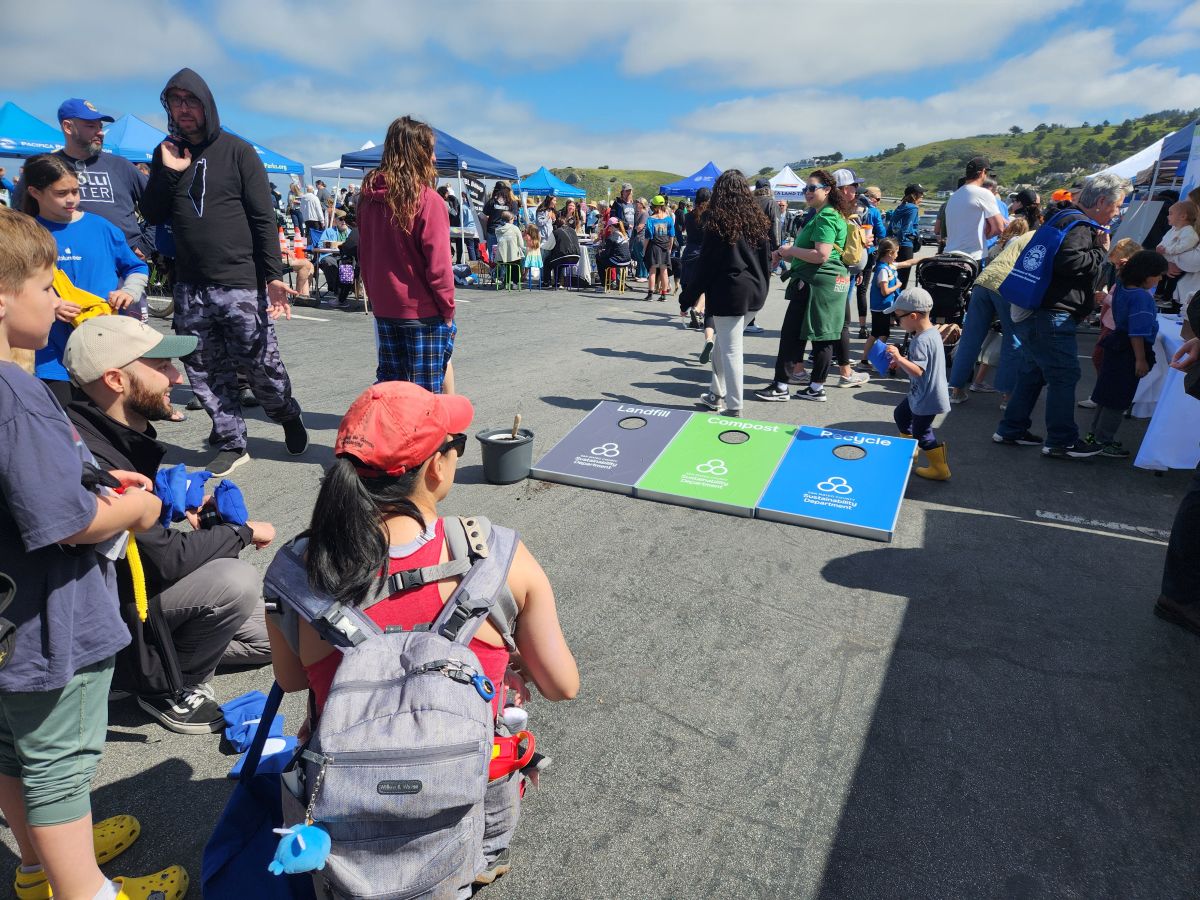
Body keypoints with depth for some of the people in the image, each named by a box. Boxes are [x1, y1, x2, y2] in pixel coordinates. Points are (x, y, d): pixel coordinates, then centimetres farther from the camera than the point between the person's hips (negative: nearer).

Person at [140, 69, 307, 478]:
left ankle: (289, 417, 26)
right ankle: (232, 444, 18)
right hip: (190, 289, 5)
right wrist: (168, 172, -4)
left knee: (261, 366, -1)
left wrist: (273, 276, -13)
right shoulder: (166, 153, 13)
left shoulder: (237, 151, 1)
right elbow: (152, 215, 11)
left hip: (240, 284, -4)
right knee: (204, 373, 6)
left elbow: (264, 219, -4)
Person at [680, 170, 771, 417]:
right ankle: (717, 393, 29)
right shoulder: (758, 219, 8)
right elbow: (767, 256, 13)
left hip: (728, 292, -6)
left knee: (730, 350, -2)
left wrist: (687, 298, -3)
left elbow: (706, 263, -9)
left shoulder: (718, 220, -9)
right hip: (754, 291, 7)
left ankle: (734, 407, 3)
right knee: (723, 342, 20)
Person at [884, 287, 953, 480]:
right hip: (920, 394, 11)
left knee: (921, 432, 2)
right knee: (901, 414, 27)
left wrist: (899, 358, -38)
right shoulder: (931, 331, 3)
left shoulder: (921, 341, -29)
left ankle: (940, 469, 14)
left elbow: (918, 371, -35)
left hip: (927, 398, -11)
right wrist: (901, 362, 6)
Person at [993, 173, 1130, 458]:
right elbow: (1069, 262, -29)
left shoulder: (1072, 221, 20)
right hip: (1050, 316, -11)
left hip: (1031, 312, 11)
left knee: (1032, 373, 16)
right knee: (1064, 376, -5)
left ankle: (1011, 430, 23)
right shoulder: (1077, 226, -13)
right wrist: (1100, 250, -12)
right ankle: (1061, 442, 2)